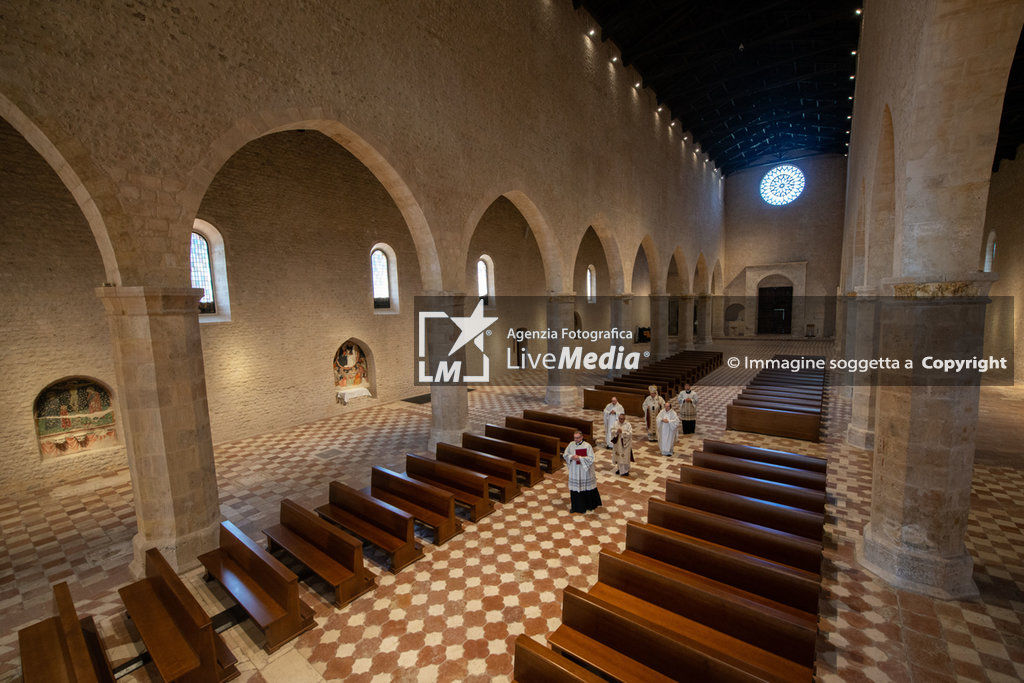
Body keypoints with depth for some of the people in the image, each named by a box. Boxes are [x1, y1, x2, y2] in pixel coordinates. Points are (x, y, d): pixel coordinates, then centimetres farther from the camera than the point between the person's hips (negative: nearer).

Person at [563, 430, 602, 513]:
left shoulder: (587, 446, -13)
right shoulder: (571, 444, -2)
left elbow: (591, 458, -17)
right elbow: (565, 455, 4)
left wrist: (579, 458, -25)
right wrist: (571, 457, -17)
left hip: (585, 471, -3)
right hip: (574, 471, 3)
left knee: (587, 487, 11)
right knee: (575, 489, 8)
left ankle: (590, 505, 34)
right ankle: (576, 506, 25)